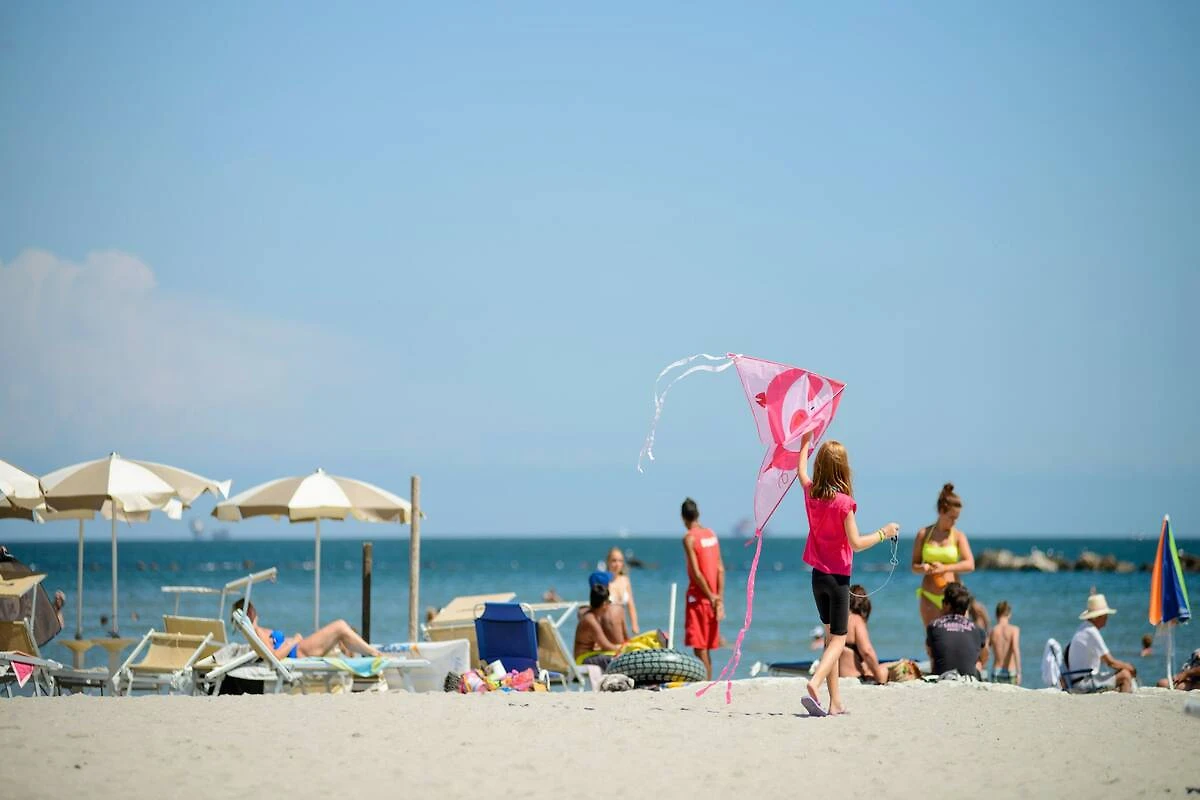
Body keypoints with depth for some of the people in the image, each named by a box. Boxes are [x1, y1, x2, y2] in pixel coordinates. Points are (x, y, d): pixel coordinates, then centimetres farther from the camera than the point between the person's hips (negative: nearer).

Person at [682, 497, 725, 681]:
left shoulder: (689, 538, -11)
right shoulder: (711, 534, 9)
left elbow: (696, 572, -17)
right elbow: (720, 569, 6)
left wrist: (711, 597, -12)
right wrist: (719, 598, 5)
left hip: (698, 595, -7)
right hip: (712, 598, 7)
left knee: (699, 648, -6)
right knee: (706, 648, 14)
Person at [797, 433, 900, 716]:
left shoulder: (811, 493, -1)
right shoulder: (843, 502, -18)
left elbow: (801, 470, 22)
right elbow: (856, 543, -19)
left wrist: (805, 444, 35)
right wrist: (883, 533, -6)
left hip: (818, 575, 6)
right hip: (838, 577, -6)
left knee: (830, 636, 15)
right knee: (838, 640, -3)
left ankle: (835, 701, 14)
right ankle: (814, 685, -26)